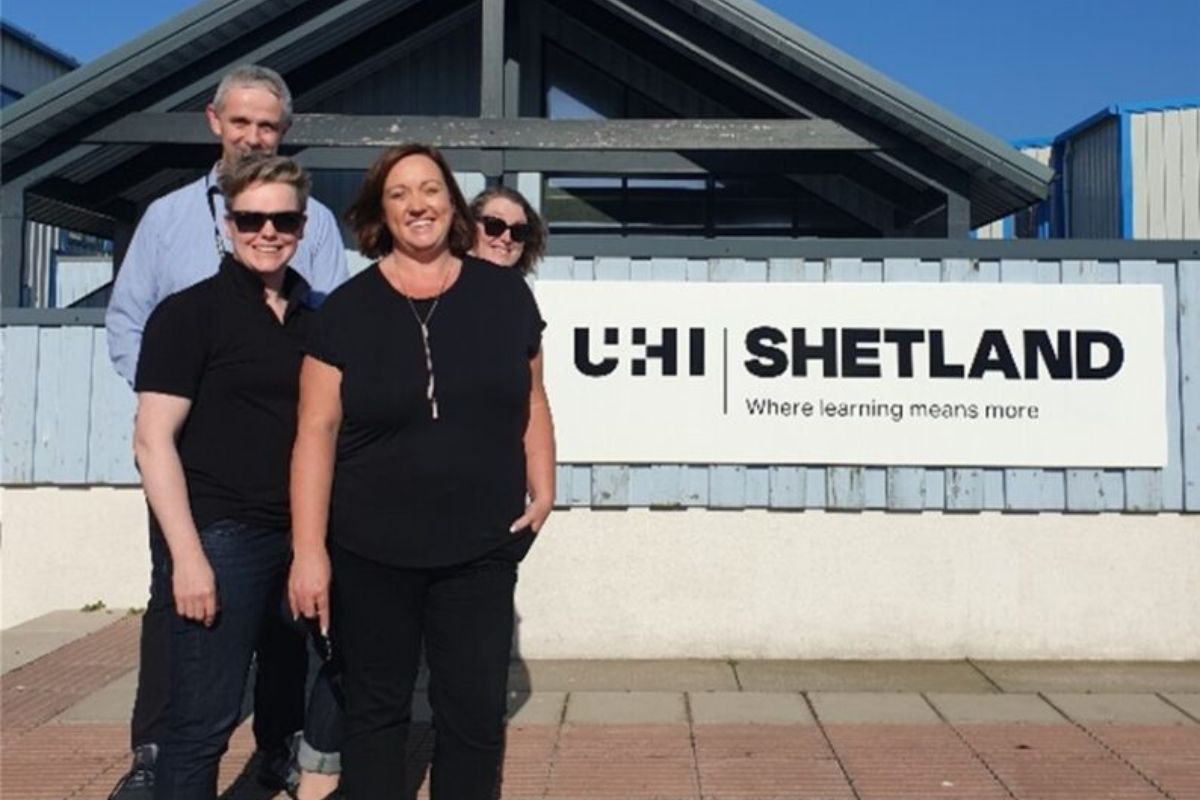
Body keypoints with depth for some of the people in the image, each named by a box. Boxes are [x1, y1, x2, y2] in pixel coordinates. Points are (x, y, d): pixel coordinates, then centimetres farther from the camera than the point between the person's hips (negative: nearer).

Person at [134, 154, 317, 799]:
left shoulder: (315, 318, 10)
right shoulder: (189, 313, -5)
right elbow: (153, 440, -10)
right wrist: (187, 556, -16)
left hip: (303, 536, 6)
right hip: (223, 536, -5)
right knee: (204, 718, 0)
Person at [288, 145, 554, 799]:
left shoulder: (504, 294, 2)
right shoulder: (347, 309, -3)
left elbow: (531, 400, 10)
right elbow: (317, 431, -5)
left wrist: (542, 490, 0)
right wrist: (309, 550, -10)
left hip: (480, 550, 1)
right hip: (369, 552, -1)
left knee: (476, 714, 7)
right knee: (374, 710, 14)